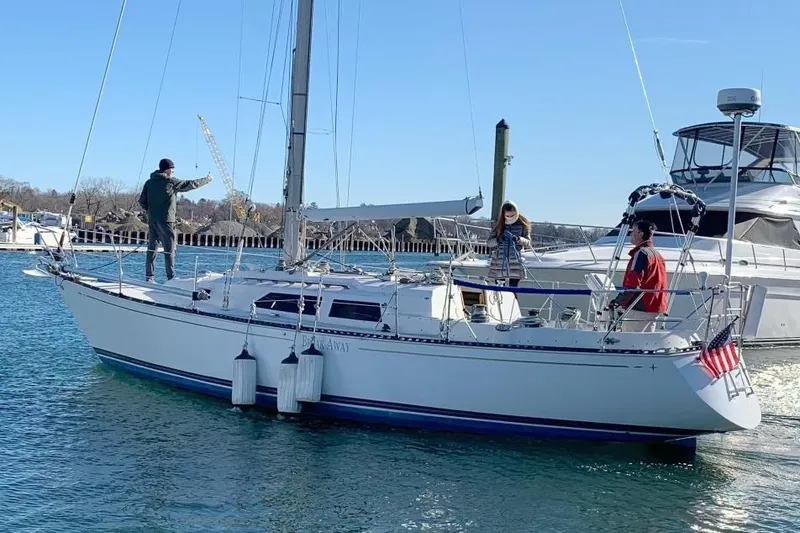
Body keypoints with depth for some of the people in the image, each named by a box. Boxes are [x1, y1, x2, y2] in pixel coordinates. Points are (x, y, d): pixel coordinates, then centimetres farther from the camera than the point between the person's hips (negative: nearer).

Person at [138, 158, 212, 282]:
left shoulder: (149, 182, 9)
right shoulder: (171, 181, -6)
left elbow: (142, 201, 8)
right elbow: (191, 184, 1)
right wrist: (206, 179, 14)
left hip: (152, 220, 6)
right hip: (165, 220, -6)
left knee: (151, 248, 9)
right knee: (169, 249, -1)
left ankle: (149, 276, 9)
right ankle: (171, 277, -1)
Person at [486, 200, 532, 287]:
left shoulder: (522, 225, 3)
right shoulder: (498, 226, 6)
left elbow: (528, 242, -1)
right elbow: (488, 243, 4)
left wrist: (519, 239, -21)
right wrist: (498, 240, -17)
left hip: (515, 265, -1)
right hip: (499, 265, 1)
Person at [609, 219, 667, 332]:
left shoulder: (641, 253, -13)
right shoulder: (656, 253, 17)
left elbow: (633, 282, -20)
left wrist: (619, 301, -15)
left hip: (639, 307, -10)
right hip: (654, 307, 10)